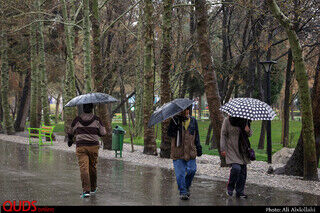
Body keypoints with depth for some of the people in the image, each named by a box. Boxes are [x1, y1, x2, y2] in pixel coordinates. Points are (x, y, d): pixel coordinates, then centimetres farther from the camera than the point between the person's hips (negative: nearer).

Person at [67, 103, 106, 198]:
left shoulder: (77, 120, 2)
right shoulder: (97, 120, 0)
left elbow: (71, 132, 14)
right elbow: (103, 133, 3)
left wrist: (70, 140, 35)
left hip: (81, 147, -1)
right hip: (93, 146, 1)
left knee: (83, 168, -8)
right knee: (93, 167, 15)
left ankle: (86, 190, -19)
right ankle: (93, 188, 28)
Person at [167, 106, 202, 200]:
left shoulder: (193, 121, 10)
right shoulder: (175, 120, 1)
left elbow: (196, 135, 19)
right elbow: (170, 133, -10)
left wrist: (198, 147, 15)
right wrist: (175, 124, -23)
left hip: (190, 152, 3)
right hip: (178, 152, -2)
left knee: (192, 170, -2)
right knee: (180, 173, -5)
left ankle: (187, 187, 24)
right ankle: (183, 192, 4)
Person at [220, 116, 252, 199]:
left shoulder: (245, 120, 9)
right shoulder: (227, 120, -3)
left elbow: (250, 134, 19)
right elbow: (223, 134, -2)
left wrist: (248, 131, -6)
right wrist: (223, 149, -8)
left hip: (242, 150, 5)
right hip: (232, 149, -5)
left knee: (243, 170, 2)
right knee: (236, 168, -20)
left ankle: (240, 192, 13)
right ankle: (230, 188, 2)